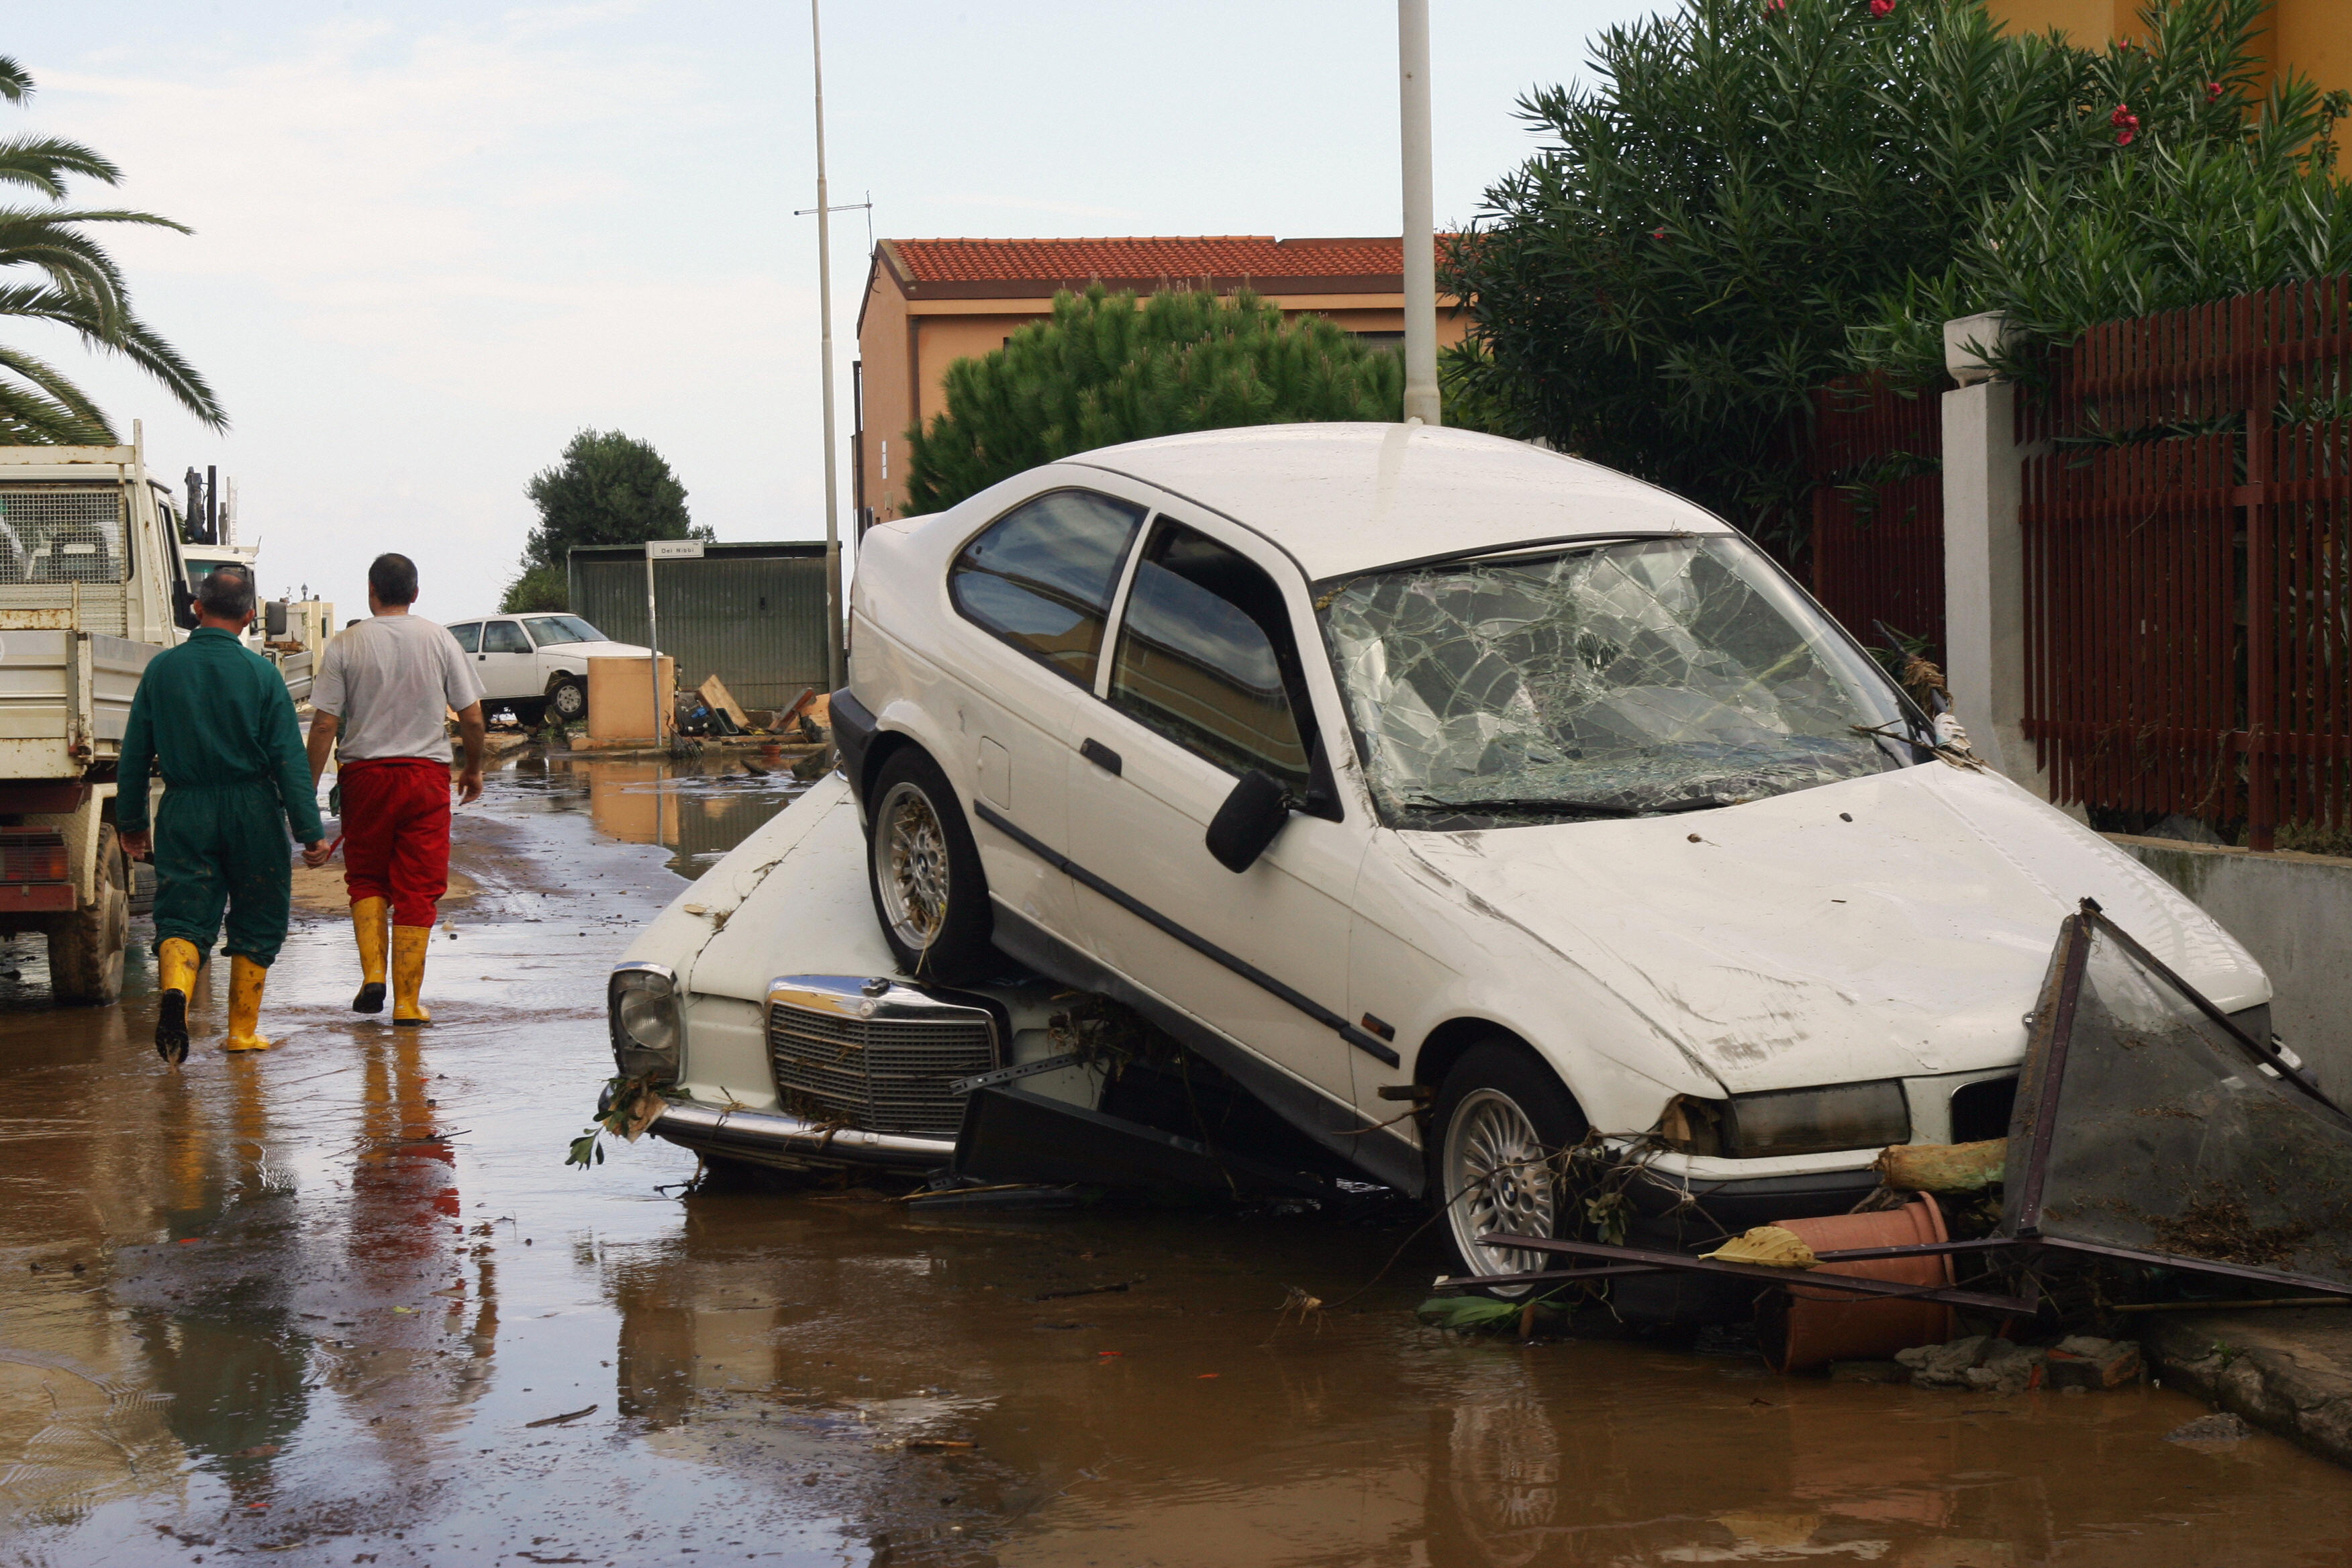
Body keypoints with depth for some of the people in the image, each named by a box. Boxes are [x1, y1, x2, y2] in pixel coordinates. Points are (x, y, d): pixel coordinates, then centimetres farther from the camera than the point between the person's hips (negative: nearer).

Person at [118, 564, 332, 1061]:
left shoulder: (162, 669, 1)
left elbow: (134, 753, 5)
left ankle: (175, 987, -30)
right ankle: (242, 1031, 16)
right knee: (256, 922, 12)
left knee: (182, 914, 1)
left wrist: (131, 821, 15)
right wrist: (310, 830, -5)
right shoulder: (261, 672, -5)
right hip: (252, 811, -1)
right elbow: (289, 758, -7)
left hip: (184, 810, 1)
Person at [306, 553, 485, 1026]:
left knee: (366, 878, 17)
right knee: (418, 888, 4)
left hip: (366, 773, 0)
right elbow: (472, 717, 1)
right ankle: (407, 1001, 4)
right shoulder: (439, 640, 1)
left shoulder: (346, 646, -2)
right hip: (426, 774, 0)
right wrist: (474, 770, 17)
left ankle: (372, 974, 0)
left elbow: (324, 725, -5)